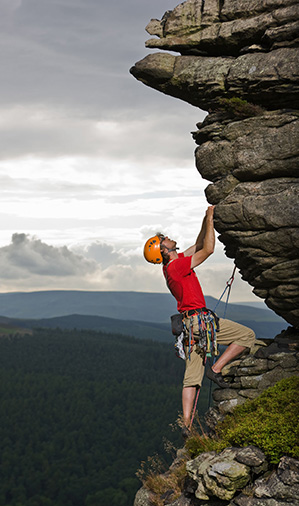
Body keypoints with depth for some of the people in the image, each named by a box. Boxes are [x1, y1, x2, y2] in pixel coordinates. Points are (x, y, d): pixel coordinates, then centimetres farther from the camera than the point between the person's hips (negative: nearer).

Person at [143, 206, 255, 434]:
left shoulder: (173, 265, 15)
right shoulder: (176, 266, -13)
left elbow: (198, 246, 26)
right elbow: (208, 250, -15)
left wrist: (207, 221, 19)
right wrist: (210, 219, -6)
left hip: (190, 326, 9)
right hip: (200, 320, -9)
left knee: (191, 379, 5)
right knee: (247, 335, 2)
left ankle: (186, 424, 2)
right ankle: (217, 369, -3)